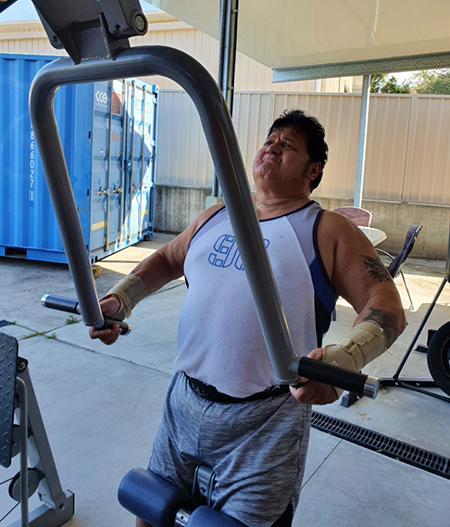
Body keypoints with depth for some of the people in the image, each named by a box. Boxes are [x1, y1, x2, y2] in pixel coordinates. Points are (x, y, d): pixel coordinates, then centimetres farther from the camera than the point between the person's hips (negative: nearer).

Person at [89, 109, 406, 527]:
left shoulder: (327, 233, -5)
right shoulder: (215, 217, 11)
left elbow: (386, 306, -13)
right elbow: (166, 259, 23)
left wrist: (340, 359, -32)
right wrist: (120, 299, 7)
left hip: (264, 422, -5)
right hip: (183, 403, 5)